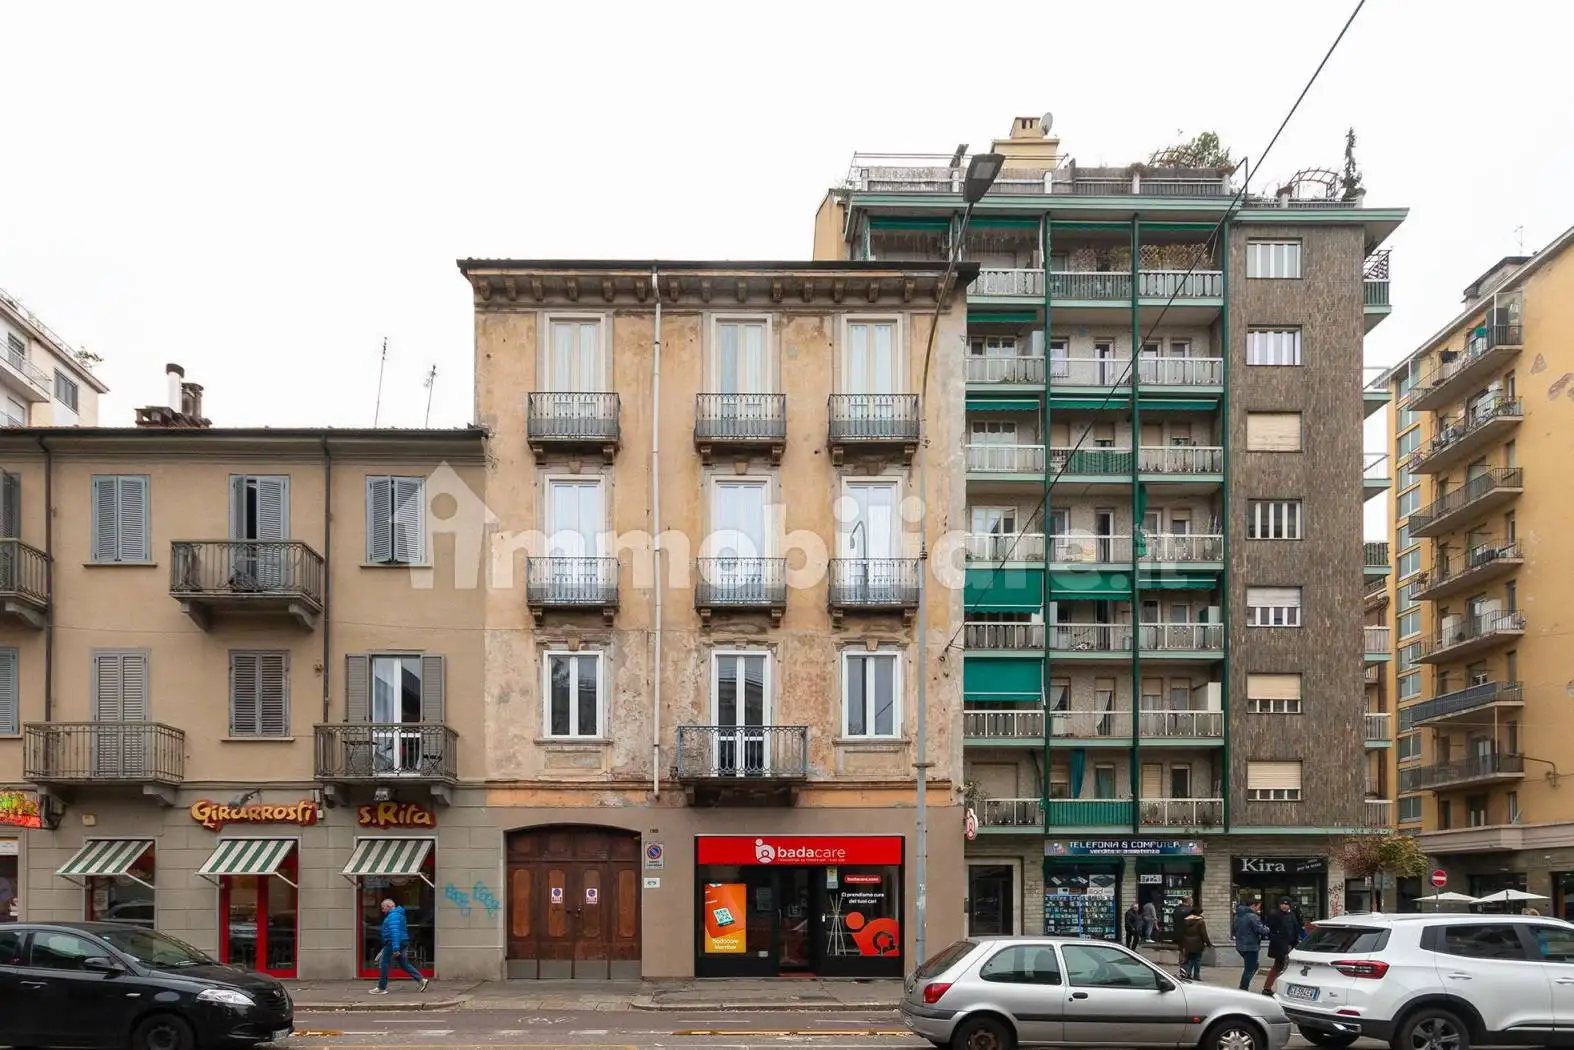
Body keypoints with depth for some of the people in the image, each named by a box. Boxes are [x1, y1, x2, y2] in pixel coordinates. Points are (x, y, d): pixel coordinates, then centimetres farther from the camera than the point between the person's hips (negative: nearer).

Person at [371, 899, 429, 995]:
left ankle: (381, 988, 3)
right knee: (404, 964, 12)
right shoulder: (397, 914, 19)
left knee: (383, 964, -2)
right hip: (401, 943, 10)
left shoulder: (393, 916, -15)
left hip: (393, 943, -10)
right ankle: (421, 979, 6)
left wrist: (395, 948, -31)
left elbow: (395, 932, -25)